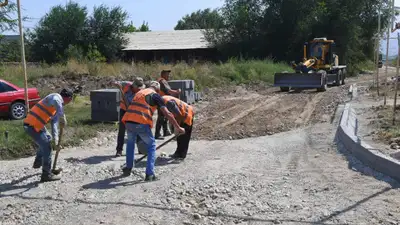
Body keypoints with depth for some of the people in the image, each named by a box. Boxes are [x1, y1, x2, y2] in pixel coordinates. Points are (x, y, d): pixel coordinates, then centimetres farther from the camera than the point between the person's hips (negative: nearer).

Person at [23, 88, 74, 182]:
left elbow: (54, 122, 19)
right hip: (32, 125, -10)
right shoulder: (56, 97, -10)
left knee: (48, 138, 30)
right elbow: (56, 101, -38)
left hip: (35, 124, 10)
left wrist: (55, 138, 11)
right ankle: (46, 175, 1)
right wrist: (63, 119, -33)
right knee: (46, 147, -5)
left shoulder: (58, 103, 20)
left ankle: (38, 162, 42)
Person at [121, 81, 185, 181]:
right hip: (141, 123, -5)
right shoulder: (155, 95, 9)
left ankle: (128, 168, 36)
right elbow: (167, 114, 2)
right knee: (151, 145, 14)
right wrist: (178, 127, 7)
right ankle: (149, 174, 6)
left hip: (128, 121, 6)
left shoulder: (139, 92, 28)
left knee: (130, 142, 33)